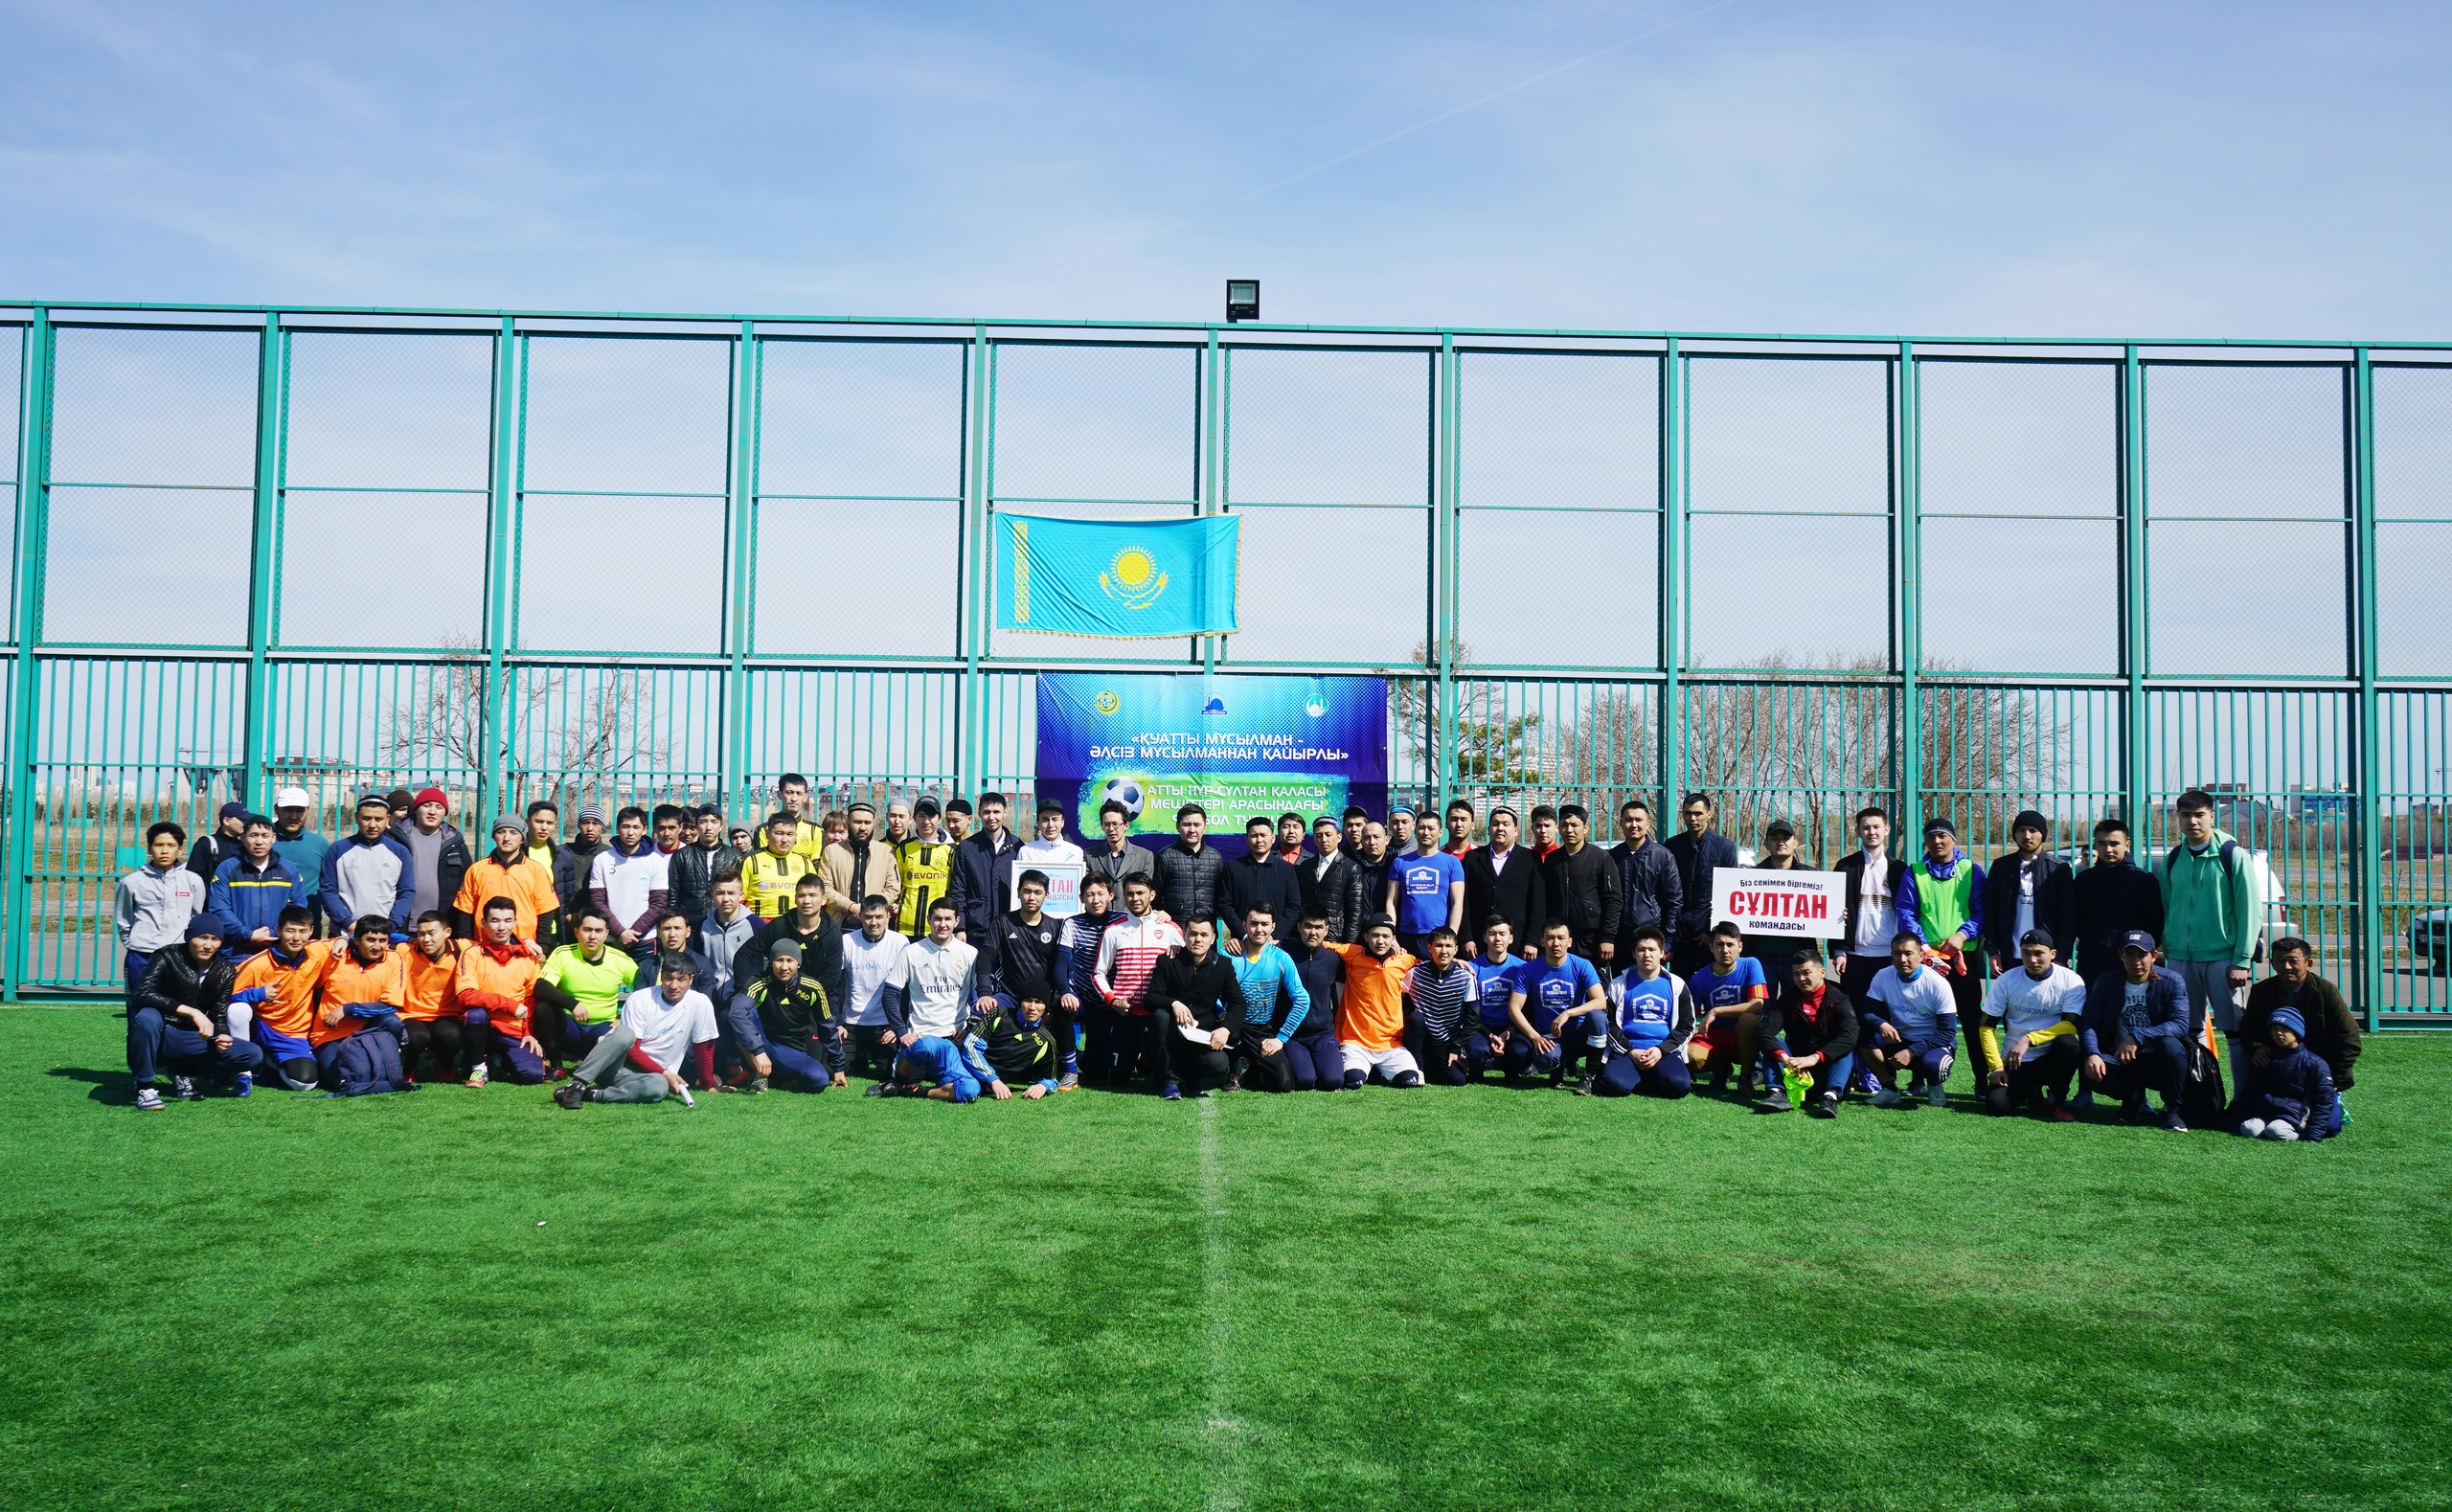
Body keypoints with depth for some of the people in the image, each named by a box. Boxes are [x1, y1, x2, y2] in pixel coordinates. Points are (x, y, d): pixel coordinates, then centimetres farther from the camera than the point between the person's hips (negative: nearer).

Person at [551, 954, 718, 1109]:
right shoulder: (639, 999, -8)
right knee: (625, 1033, -34)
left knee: (659, 1086, -38)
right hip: (615, 1065, -1)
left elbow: (703, 1047, 4)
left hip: (649, 1075, 1)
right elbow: (632, 1049, -9)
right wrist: (664, 1073, -15)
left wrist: (707, 1083, 8)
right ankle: (576, 1085, -32)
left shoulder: (700, 1003, -6)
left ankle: (592, 1095, -30)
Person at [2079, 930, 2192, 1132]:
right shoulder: (2106, 982, 0)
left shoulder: (2171, 982, -8)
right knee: (2091, 1071, -30)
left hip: (2158, 1062, -1)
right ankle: (2133, 1097, 6)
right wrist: (2092, 1054, -28)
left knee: (2170, 1044, -35)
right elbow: (2089, 1023, -7)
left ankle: (2172, 1110, -10)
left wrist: (2137, 1037, -33)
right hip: (2120, 1062, 2)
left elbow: (2180, 1025, -21)